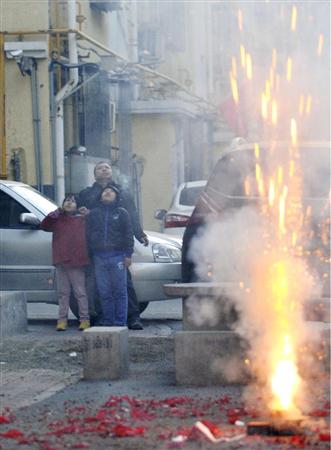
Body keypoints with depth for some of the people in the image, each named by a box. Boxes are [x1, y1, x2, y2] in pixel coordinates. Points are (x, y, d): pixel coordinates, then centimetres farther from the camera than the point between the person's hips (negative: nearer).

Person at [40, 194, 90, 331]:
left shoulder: (82, 220, 5)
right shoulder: (57, 219, 11)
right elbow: (43, 226, -1)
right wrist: (56, 212, -9)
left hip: (76, 263, -3)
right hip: (61, 262, 3)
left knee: (80, 292, 0)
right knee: (63, 293, 7)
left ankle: (84, 319, 3)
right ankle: (62, 320, 10)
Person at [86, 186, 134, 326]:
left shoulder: (122, 213, 7)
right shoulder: (93, 214, 15)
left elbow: (128, 234, 3)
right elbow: (88, 235, 15)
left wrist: (128, 255, -5)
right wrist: (89, 255, 8)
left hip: (117, 256, -2)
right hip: (99, 257, 3)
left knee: (120, 292, -2)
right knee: (104, 292, 3)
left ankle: (120, 322, 0)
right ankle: (107, 321, 9)